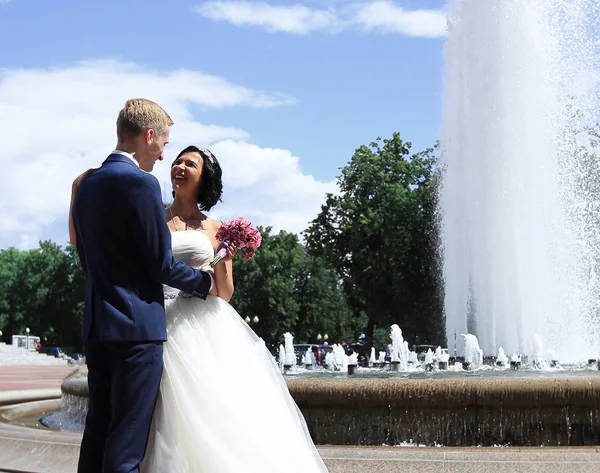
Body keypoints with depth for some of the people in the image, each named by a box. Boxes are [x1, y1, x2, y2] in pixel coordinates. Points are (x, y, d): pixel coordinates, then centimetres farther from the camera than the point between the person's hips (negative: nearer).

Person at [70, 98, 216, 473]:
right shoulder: (141, 183, -13)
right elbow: (162, 264, -12)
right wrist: (205, 283, 4)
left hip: (96, 323, 8)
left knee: (98, 432, 13)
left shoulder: (86, 185, 12)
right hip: (137, 326, -8)